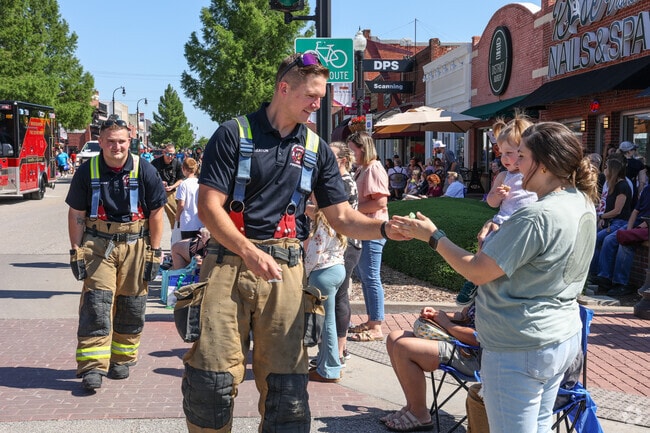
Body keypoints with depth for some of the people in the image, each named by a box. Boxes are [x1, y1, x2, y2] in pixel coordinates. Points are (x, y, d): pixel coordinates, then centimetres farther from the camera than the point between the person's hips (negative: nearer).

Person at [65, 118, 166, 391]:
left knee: (131, 306, 7)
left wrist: (154, 252, -2)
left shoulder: (144, 171, -3)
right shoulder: (87, 171, -1)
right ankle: (92, 367, -6)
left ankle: (122, 360, 23)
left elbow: (156, 213, 1)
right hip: (97, 244, 0)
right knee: (96, 304, -8)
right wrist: (76, 251, -2)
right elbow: (76, 214, 3)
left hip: (135, 245, 0)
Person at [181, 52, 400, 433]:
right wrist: (250, 253, -20)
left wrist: (386, 227, -9)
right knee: (212, 379, -4)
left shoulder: (317, 149, 13)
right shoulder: (234, 134, 2)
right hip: (231, 261, -3)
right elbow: (209, 205, -5)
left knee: (286, 383, 3)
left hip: (286, 269, 3)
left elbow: (343, 217, 11)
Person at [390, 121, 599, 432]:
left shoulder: (536, 217, -25)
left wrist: (433, 236, -10)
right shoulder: (583, 202, 4)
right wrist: (500, 240, 7)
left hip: (518, 351, -9)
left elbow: (477, 272, -19)